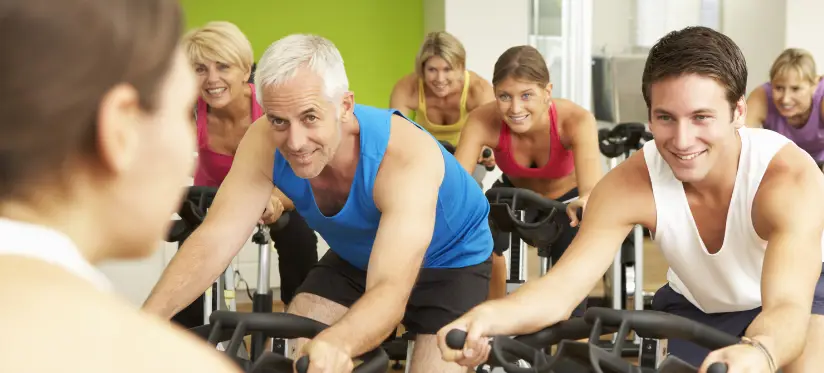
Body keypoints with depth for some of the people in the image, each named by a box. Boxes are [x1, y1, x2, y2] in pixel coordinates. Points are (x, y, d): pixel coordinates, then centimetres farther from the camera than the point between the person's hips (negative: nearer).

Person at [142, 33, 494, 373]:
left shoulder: (406, 156, -41)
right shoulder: (264, 144, -27)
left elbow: (390, 290, -49)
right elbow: (214, 239, -31)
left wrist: (336, 345, -70)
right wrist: (144, 320, -47)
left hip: (450, 260, -4)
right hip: (357, 257, 4)